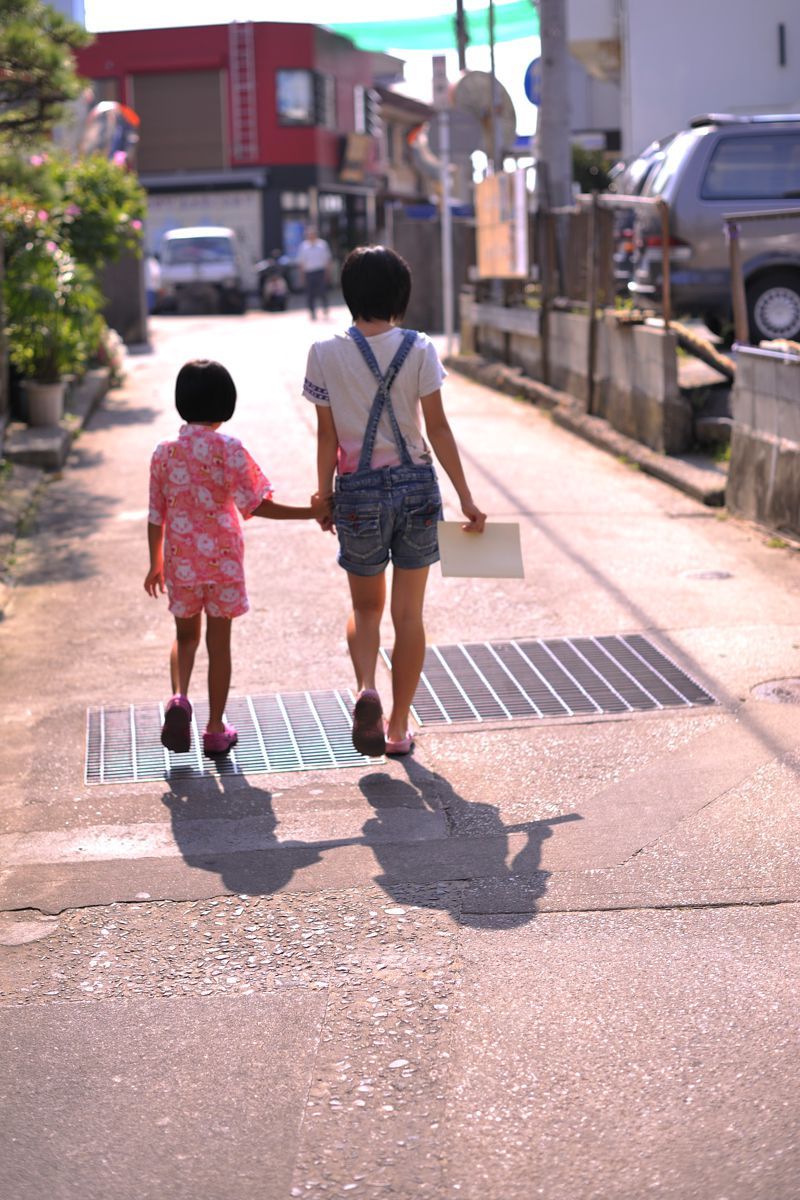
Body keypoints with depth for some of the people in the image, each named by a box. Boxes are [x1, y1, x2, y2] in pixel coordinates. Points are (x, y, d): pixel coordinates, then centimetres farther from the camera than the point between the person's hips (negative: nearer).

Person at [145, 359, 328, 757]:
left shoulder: (164, 452, -2)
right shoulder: (227, 448, -12)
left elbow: (156, 516, 4)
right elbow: (255, 504, -18)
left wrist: (155, 564, 16)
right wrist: (310, 512, -14)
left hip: (180, 560, 2)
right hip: (222, 558, -2)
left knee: (186, 635, 21)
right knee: (219, 641, 9)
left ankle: (179, 698, -6)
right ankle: (215, 731, 15)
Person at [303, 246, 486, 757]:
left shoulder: (326, 353, -5)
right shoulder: (419, 349, -6)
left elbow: (327, 436, -2)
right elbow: (438, 428, -6)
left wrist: (324, 496, 10)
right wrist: (466, 499, 0)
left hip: (359, 491, 0)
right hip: (416, 486, 0)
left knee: (366, 607, 18)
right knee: (409, 613, 11)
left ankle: (367, 689, -10)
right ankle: (399, 726, 15)